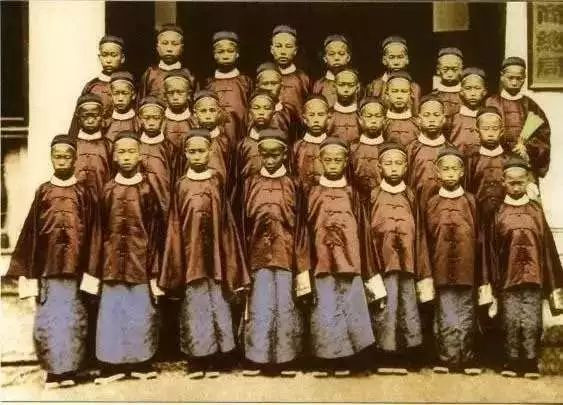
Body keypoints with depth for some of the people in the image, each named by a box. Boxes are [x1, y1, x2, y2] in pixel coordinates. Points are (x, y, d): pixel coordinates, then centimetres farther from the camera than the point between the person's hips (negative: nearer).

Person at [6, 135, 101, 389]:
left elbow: (94, 233, 1)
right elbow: (30, 232, 6)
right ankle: (54, 369, 11)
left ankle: (69, 369, 11)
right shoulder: (43, 192, 8)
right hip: (46, 265, 1)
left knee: (72, 318, 1)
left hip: (75, 266, -1)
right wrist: (26, 271, 1)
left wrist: (91, 270, -6)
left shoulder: (84, 193, 3)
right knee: (47, 319, 2)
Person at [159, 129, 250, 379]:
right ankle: (195, 363, 11)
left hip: (215, 253, 0)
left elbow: (227, 223, 4)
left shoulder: (217, 183, 4)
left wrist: (231, 267, 0)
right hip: (191, 253, 0)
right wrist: (175, 265, 0)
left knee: (217, 304, 2)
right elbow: (175, 226, 5)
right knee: (194, 306, 3)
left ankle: (215, 362, 11)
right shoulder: (181, 185, 5)